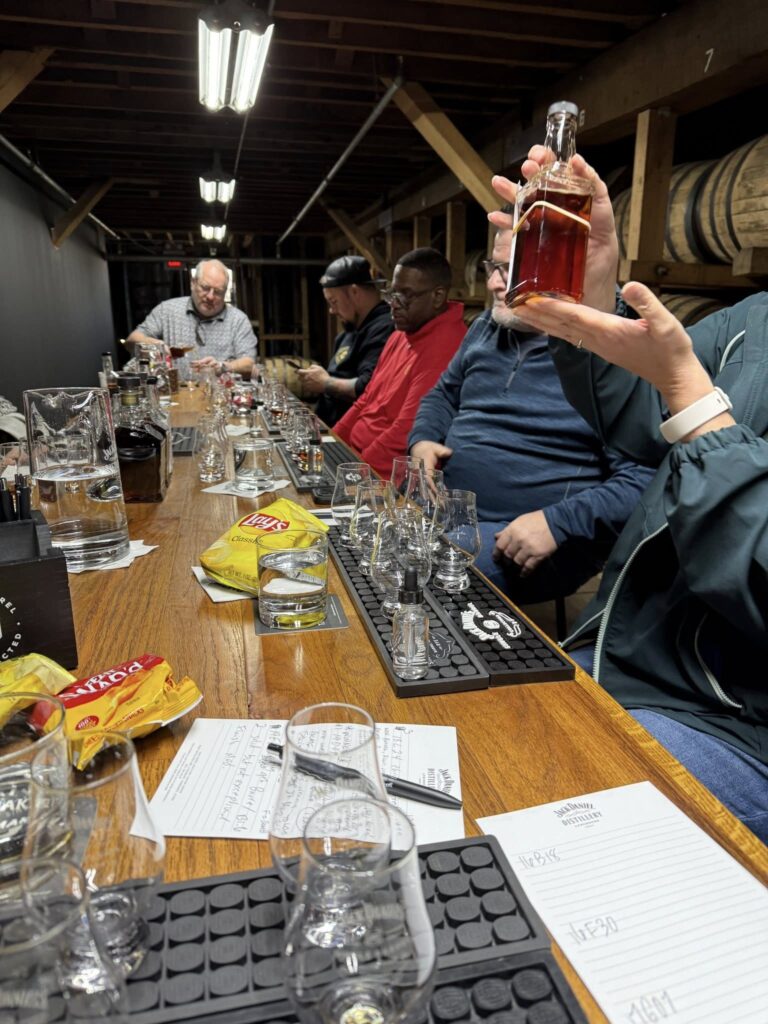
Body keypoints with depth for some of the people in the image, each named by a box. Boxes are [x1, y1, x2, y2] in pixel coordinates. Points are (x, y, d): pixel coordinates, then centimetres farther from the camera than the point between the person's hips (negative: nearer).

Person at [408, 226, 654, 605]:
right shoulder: (488, 327, 12)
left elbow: (644, 478, -18)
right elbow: (444, 394, 25)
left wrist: (558, 524, -27)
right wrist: (422, 441, 4)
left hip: (514, 534, -7)